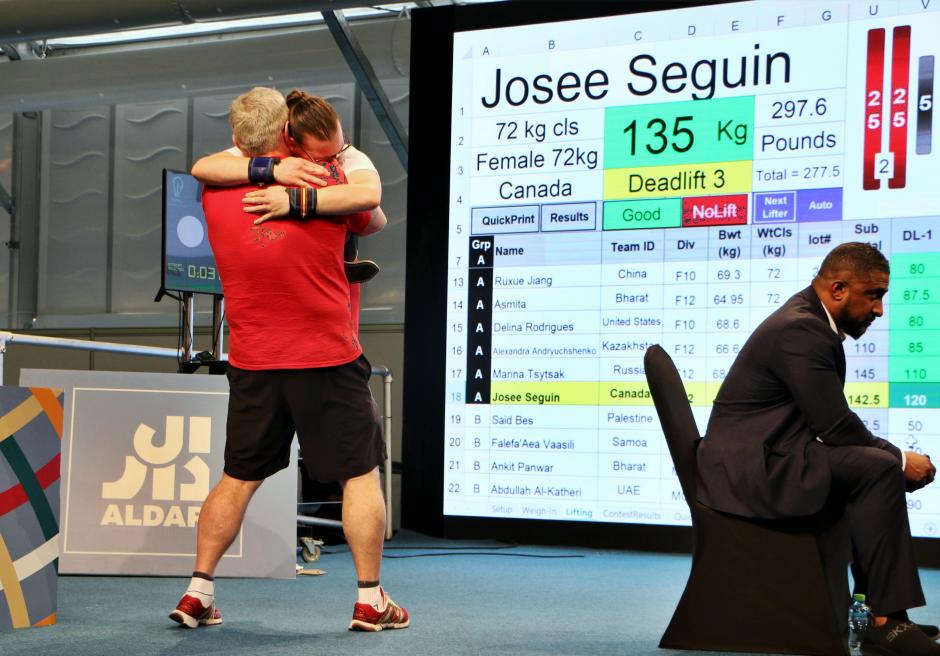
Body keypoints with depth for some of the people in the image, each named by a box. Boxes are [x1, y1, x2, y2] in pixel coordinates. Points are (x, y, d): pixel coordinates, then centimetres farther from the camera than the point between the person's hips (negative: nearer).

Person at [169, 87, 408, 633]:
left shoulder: (216, 196, 0)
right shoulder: (324, 180, -7)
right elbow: (376, 222, 10)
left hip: (252, 363, 4)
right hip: (329, 361, -3)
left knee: (238, 479, 15)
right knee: (361, 474, 7)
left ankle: (198, 592, 15)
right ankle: (371, 600, 7)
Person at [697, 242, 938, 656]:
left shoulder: (810, 321, 15)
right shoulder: (801, 331, -17)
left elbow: (830, 423, 16)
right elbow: (835, 427, -19)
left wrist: (895, 456, 4)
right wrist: (900, 459, -7)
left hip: (758, 459, 11)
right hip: (748, 470, -11)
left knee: (882, 466, 16)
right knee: (879, 469, -21)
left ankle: (869, 603, 14)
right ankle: (885, 622, -17)